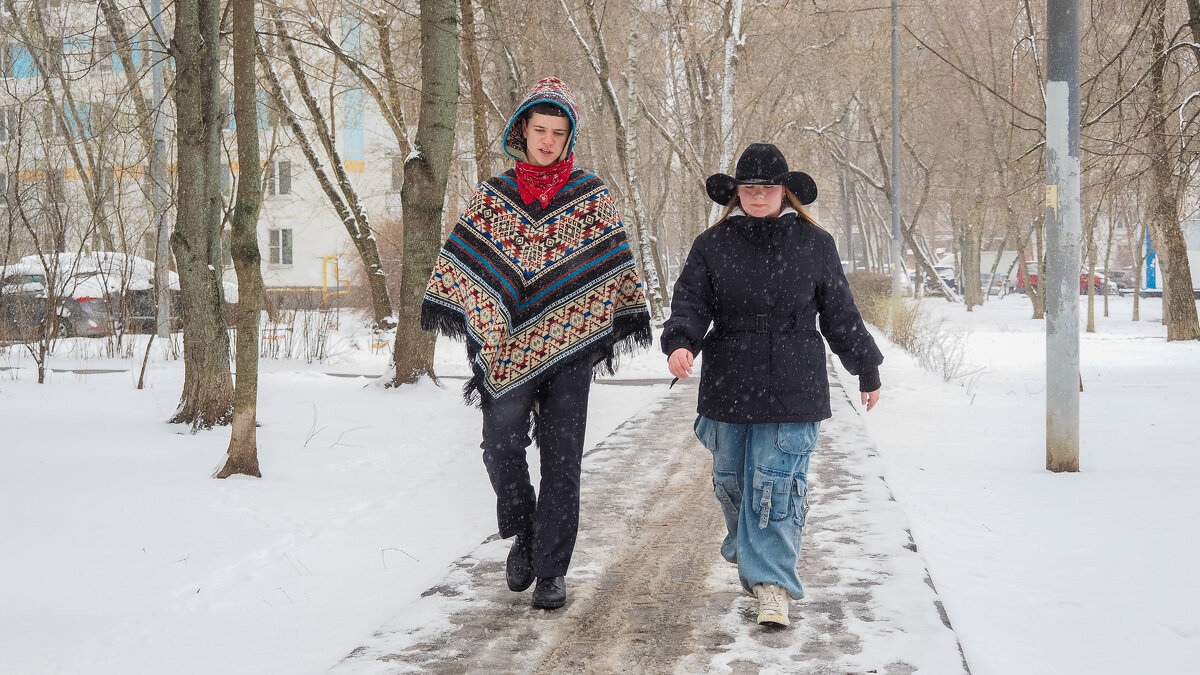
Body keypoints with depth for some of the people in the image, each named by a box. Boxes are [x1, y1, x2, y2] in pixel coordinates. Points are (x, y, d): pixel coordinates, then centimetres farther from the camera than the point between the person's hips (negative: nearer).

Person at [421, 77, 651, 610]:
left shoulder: (592, 196, 5)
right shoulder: (492, 195, 9)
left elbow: (615, 264, 8)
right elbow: (462, 259, 10)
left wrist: (626, 319, 5)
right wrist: (445, 310, 5)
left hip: (569, 344, -1)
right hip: (507, 346, 1)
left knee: (562, 460, 1)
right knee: (500, 447, -9)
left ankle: (552, 570, 11)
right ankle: (523, 534, 19)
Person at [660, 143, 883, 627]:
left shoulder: (814, 244, 5)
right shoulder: (712, 245, 5)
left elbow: (840, 313, 12)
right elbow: (691, 302, 0)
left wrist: (866, 369, 19)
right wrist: (680, 342, -22)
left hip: (793, 389, -2)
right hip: (728, 385, 2)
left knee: (778, 483, -6)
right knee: (731, 478, 13)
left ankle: (771, 582, 0)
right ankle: (746, 550, 39)